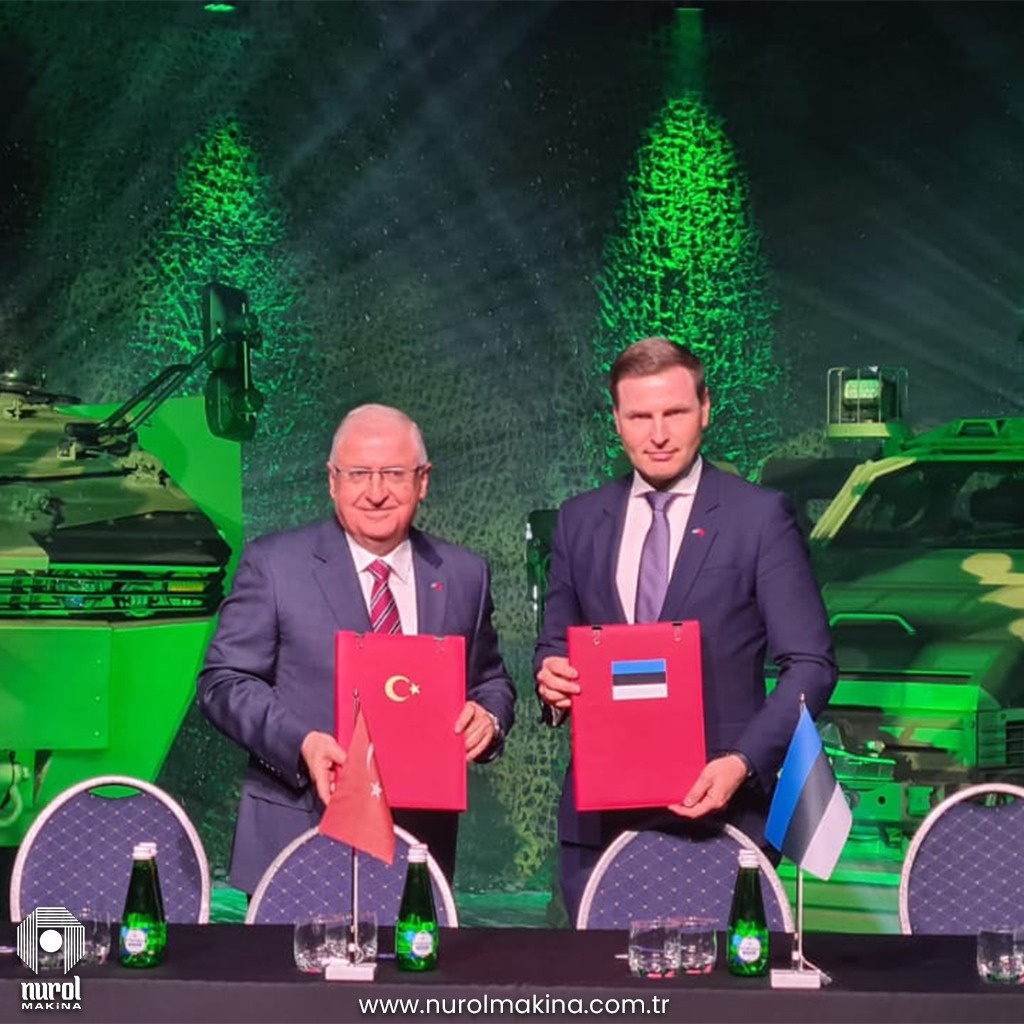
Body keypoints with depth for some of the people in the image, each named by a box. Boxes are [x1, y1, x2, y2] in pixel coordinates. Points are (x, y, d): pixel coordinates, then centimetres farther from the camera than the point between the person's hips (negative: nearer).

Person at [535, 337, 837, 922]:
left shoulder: (760, 516, -1)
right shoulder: (580, 521, 11)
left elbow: (810, 664, -3)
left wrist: (744, 762, -16)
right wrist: (551, 677, -5)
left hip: (718, 805, -3)